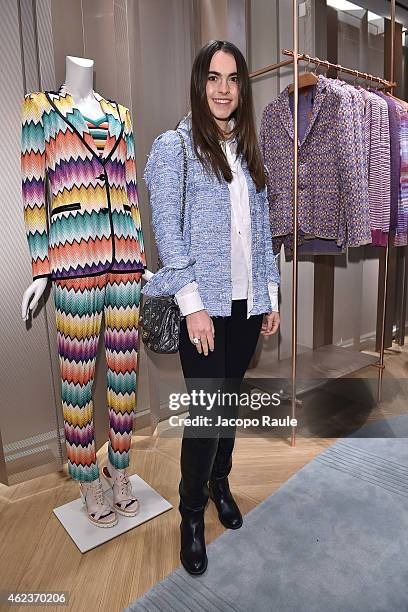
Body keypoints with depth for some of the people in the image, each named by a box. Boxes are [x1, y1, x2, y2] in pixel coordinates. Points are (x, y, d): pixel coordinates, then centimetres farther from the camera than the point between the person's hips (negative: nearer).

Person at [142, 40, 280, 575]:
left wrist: (271, 296, 10)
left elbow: (262, 230, 14)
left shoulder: (249, 151, 15)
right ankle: (192, 515, 21)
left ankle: (220, 482, 38)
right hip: (204, 304, -5)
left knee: (230, 399, 16)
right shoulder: (172, 147, -2)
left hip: (247, 302, 6)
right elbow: (168, 231, -10)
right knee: (205, 408, -2)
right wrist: (192, 304, -16)